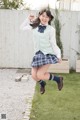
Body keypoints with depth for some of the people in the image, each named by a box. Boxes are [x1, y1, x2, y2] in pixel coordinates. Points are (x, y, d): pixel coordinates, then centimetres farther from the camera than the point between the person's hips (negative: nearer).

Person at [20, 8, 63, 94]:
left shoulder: (51, 29, -6)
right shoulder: (34, 26, 5)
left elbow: (54, 44, -5)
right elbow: (22, 27, 19)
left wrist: (58, 56, -12)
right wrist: (28, 19, 7)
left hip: (48, 54, -4)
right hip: (37, 54, 4)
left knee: (40, 75, -15)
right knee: (34, 76, 0)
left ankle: (58, 79, 10)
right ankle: (42, 84, 36)